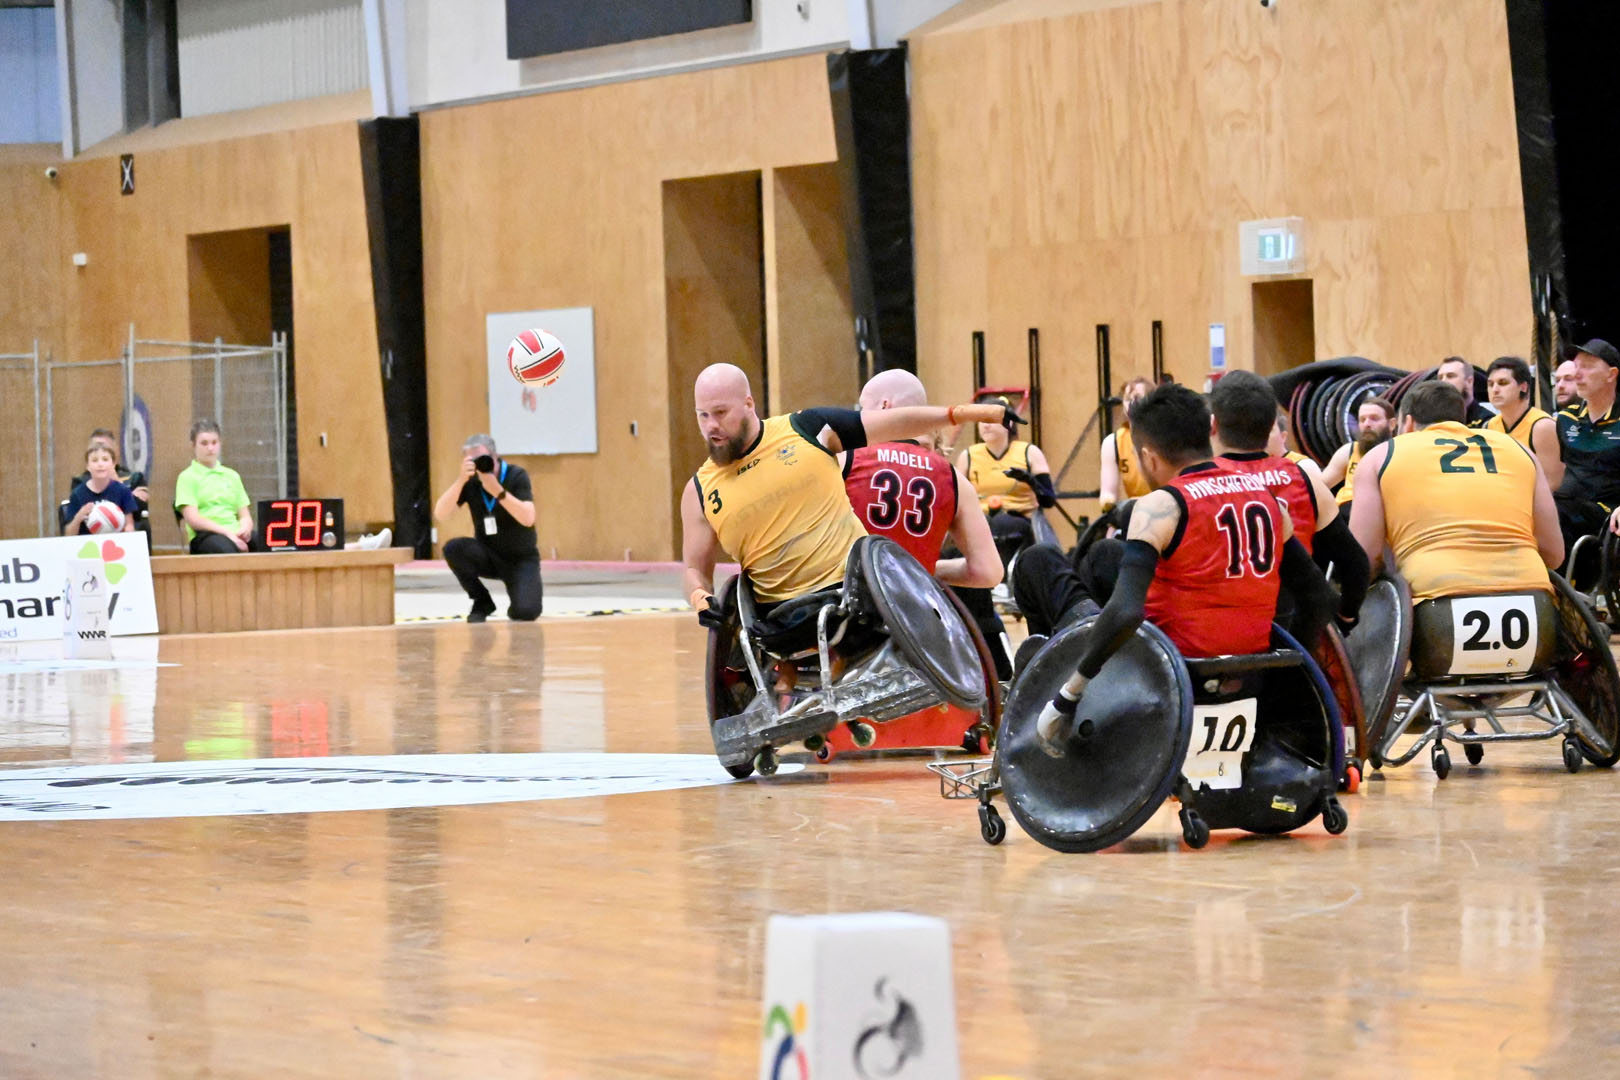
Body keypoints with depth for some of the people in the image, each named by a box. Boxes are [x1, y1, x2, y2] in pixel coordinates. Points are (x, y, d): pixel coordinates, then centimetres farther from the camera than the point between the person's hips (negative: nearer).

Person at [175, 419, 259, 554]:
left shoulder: (232, 476, 24)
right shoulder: (187, 477, 9)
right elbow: (192, 519, -3)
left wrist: (244, 529, -4)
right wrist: (226, 532, -15)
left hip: (236, 534, 4)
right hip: (205, 536, -4)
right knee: (228, 549, -41)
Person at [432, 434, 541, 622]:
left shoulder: (516, 476, -15)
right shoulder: (469, 482, -8)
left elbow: (528, 519, -28)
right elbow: (440, 515, -21)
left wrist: (498, 491, -38)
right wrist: (460, 480, -33)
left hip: (521, 559, -3)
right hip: (489, 556, 3)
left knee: (526, 612, -27)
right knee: (453, 548, -28)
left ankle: (518, 603, 13)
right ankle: (482, 602, -6)